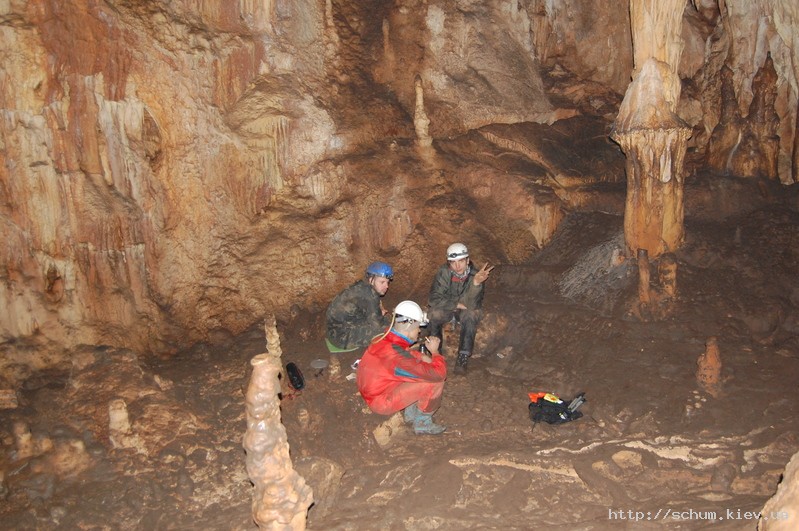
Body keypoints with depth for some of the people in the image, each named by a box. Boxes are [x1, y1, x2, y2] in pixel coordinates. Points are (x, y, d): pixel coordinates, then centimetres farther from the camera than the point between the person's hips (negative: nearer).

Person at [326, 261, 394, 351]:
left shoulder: (362, 286, 4)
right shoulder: (369, 295, -23)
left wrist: (381, 311, 0)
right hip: (342, 337, -9)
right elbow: (377, 325, -22)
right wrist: (388, 316, -2)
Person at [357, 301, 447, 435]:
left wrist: (423, 357, -1)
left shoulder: (385, 339, -5)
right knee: (436, 381, -16)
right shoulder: (398, 357, -30)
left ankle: (411, 411, 18)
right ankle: (423, 422, 6)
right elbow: (439, 373, -26)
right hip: (381, 401, -9)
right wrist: (434, 351, -8)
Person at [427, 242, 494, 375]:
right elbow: (434, 300, -21)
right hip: (446, 309, 1)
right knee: (434, 314, -31)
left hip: (465, 311, 0)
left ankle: (462, 361, -29)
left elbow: (472, 305, -33)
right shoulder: (443, 272, -20)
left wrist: (476, 283, -47)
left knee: (471, 316, -33)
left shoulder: (475, 275, -21)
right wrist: (457, 304, -24)